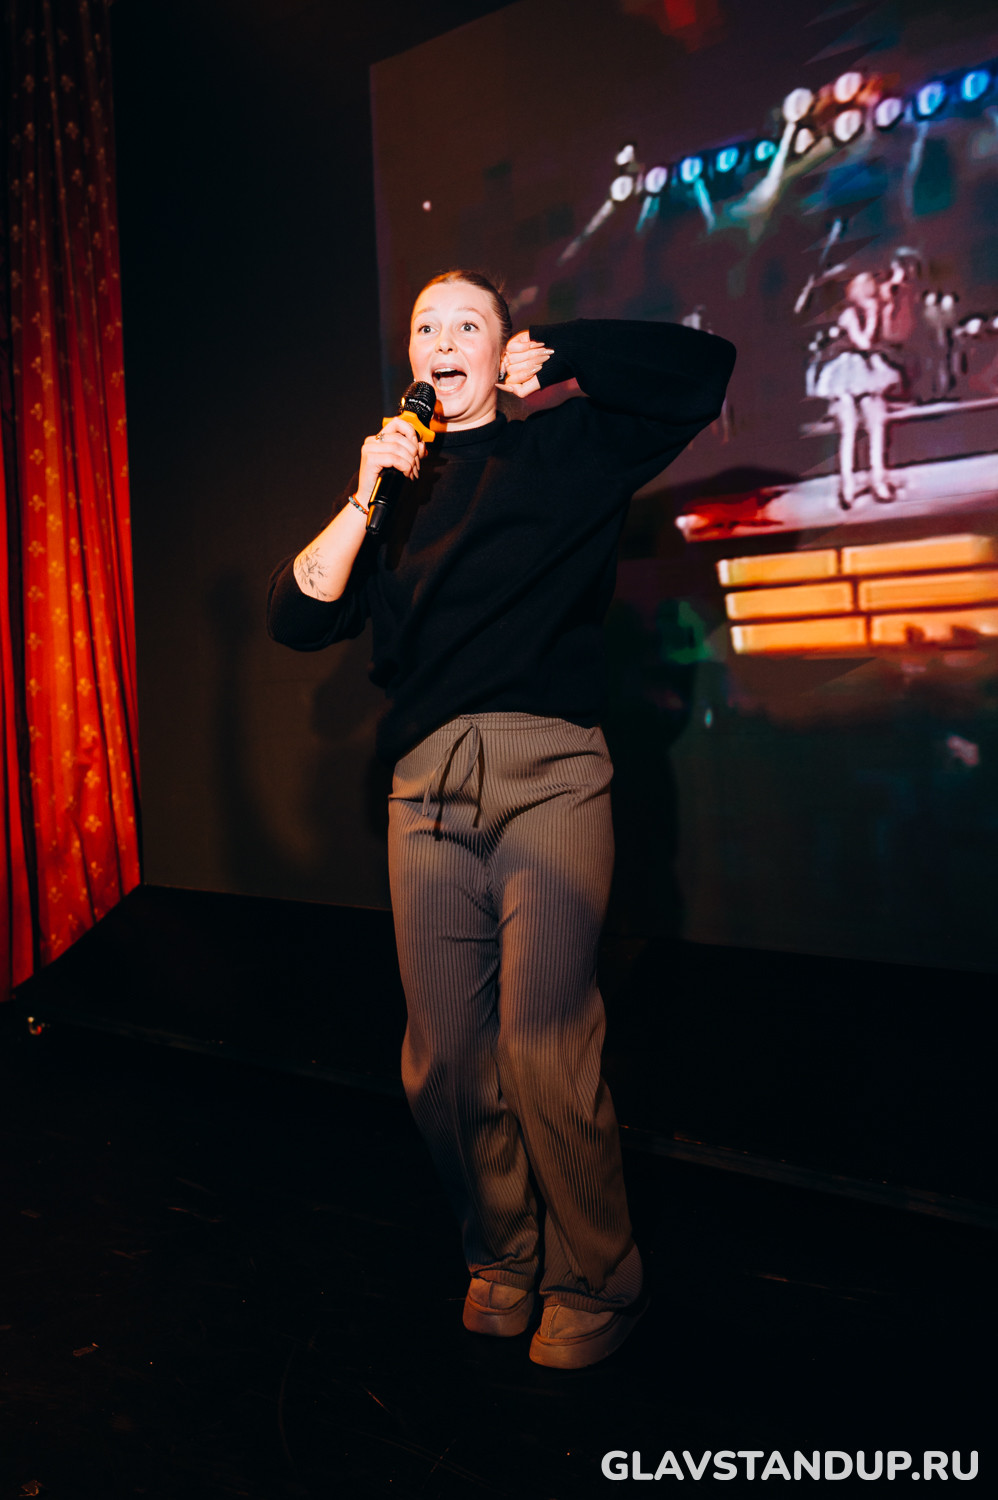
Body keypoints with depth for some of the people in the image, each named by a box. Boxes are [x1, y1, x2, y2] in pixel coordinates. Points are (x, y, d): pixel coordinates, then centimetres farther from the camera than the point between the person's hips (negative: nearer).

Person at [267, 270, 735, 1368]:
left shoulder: (567, 449, 12)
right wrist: (366, 495, 2)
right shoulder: (398, 483, 20)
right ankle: (500, 1257, 29)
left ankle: (594, 1286, 14)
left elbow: (704, 367, 6)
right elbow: (298, 619, 11)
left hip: (548, 771, -3)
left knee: (544, 1054, -9)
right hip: (427, 783, 4)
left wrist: (555, 356, 8)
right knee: (442, 1062, 5)